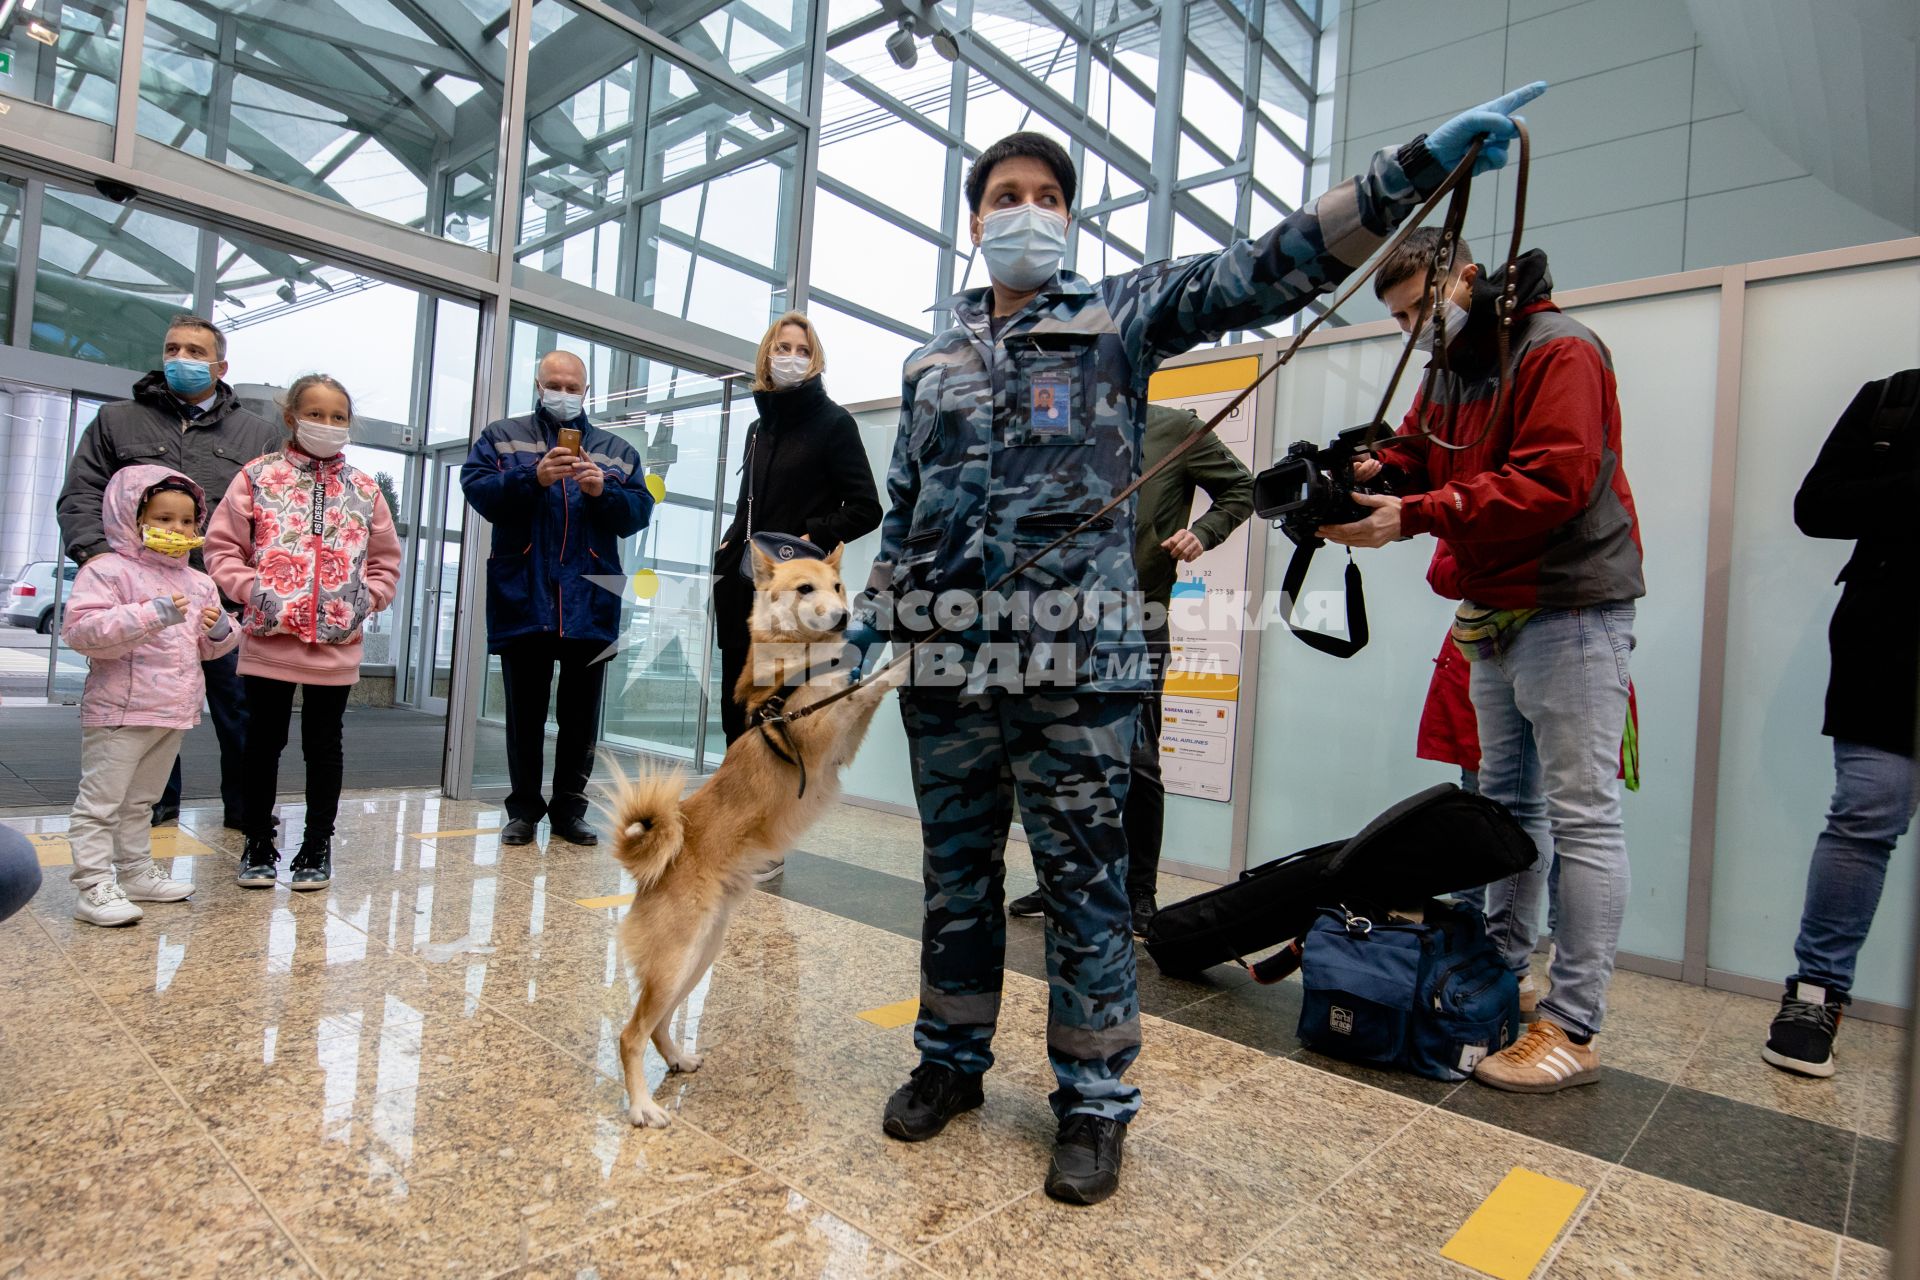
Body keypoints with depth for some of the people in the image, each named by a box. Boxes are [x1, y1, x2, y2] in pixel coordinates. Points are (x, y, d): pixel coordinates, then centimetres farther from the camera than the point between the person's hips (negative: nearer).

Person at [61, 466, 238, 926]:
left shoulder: (197, 582, 12)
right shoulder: (107, 570, -9)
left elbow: (208, 647, 19)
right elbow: (80, 629, -21)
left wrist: (221, 631, -4)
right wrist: (150, 615, -30)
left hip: (174, 714, 7)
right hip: (120, 711, -7)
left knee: (140, 800, 19)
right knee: (101, 802, -1)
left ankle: (137, 872, 28)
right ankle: (94, 888, 3)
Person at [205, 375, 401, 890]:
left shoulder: (364, 489, 8)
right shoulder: (258, 477, 3)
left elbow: (385, 561, 12)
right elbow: (222, 548, 2)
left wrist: (366, 600, -1)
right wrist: (251, 589, -10)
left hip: (336, 646, 1)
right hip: (268, 641, -1)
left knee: (324, 745, 9)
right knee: (263, 742, 9)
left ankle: (317, 846, 21)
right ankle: (258, 844, 23)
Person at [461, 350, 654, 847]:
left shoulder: (617, 450, 14)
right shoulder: (502, 436, 11)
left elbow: (640, 511, 5)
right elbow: (476, 489, -4)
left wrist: (604, 491, -13)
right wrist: (533, 477, -18)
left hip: (591, 604, 1)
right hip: (522, 600, -1)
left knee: (581, 715, 7)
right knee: (524, 712, 7)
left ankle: (569, 809, 18)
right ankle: (524, 808, 19)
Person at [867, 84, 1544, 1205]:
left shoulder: (1120, 316, 7)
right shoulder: (935, 359, 18)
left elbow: (1266, 268, -4)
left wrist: (1419, 166, -11)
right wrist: (875, 611, 19)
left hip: (1075, 662, -4)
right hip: (946, 661, 4)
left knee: (1086, 882, 3)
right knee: (956, 872, 13)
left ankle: (1095, 1101, 20)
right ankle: (952, 1060, 32)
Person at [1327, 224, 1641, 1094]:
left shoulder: (1558, 351, -11)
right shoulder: (1448, 373, 17)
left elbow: (1552, 482, -23)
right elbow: (1413, 460, 11)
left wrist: (1414, 516, -26)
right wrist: (1363, 478, -12)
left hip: (1570, 610, -9)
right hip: (1496, 615, 9)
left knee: (1580, 814, -6)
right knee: (1506, 802, 14)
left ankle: (1572, 1031, -1)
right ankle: (1502, 981, 26)